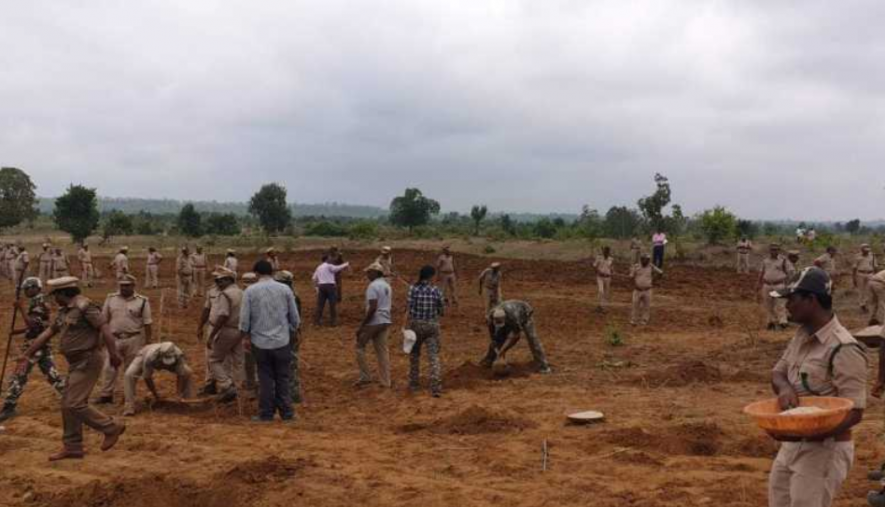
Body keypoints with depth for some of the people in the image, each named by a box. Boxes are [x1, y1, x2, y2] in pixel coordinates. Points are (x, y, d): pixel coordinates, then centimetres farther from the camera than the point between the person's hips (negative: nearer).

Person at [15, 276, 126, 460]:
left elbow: (104, 328, -24)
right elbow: (46, 334, 19)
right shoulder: (64, 311, 14)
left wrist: (113, 354, -33)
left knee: (74, 404, -11)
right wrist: (27, 356, 21)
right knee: (67, 405, 11)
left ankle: (111, 428, 1)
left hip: (88, 362, -10)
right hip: (76, 363, 10)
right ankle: (72, 448, 19)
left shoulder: (84, 306, -15)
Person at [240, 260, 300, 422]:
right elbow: (295, 317, 2)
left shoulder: (250, 291, -4)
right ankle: (286, 413, 12)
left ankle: (266, 414, 13)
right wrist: (292, 332, 18)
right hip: (282, 341, 1)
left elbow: (244, 318, -4)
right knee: (283, 378, 9)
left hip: (260, 342, 0)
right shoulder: (285, 289, -1)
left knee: (265, 379, 8)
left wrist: (245, 337, 9)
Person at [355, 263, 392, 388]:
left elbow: (372, 308, -22)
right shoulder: (387, 286, 14)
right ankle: (385, 381, 10)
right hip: (385, 321, 8)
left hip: (373, 322, -8)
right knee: (382, 351, 10)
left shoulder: (373, 286, -15)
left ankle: (365, 377, 4)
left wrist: (361, 326, -20)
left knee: (360, 346, 7)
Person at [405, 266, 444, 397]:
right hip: (432, 326, 0)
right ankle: (436, 388, -8)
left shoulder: (413, 289, -9)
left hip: (416, 325, 0)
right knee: (434, 356, 1)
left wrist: (406, 328, -9)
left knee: (414, 355, 18)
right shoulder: (436, 291, -5)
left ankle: (413, 384, 27)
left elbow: (408, 310, -12)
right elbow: (442, 311, 2)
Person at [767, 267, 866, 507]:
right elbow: (778, 372, 12)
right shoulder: (802, 335, 5)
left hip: (824, 449, -9)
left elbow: (854, 412, -22)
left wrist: (807, 433, -35)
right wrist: (785, 389, -13)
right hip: (791, 445, 9)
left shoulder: (843, 350, -22)